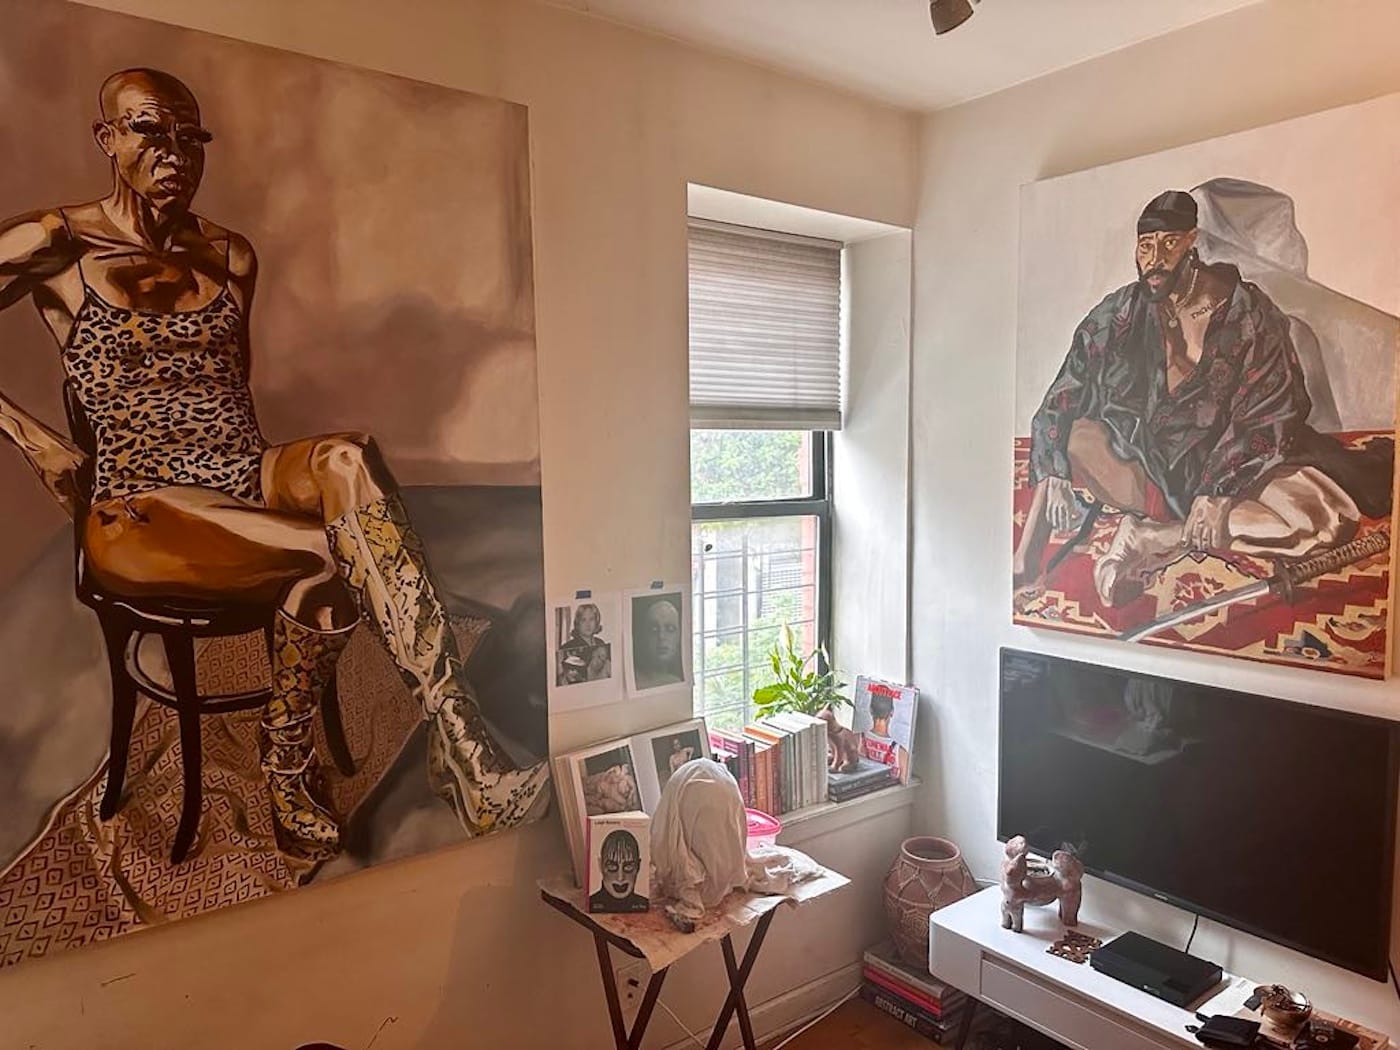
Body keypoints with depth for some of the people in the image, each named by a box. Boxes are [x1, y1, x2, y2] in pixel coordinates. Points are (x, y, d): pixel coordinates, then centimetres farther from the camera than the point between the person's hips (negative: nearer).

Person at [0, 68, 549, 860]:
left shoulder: (231, 256, 16)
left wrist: (253, 463, 12)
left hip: (244, 480, 4)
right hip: (141, 508, -3)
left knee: (346, 460, -34)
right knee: (333, 555, -33)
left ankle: (459, 742, -42)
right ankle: (290, 779, -14)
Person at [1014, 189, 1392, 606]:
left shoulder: (1248, 313, -8)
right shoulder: (1119, 313, -2)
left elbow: (1271, 415, -11)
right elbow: (1061, 397, -5)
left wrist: (1217, 492, -23)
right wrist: (1053, 477, -19)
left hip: (1225, 465, -2)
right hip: (1142, 461, 2)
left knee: (1321, 517, -29)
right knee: (1067, 431, -18)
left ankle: (1151, 537, -27)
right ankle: (1024, 564, -23)